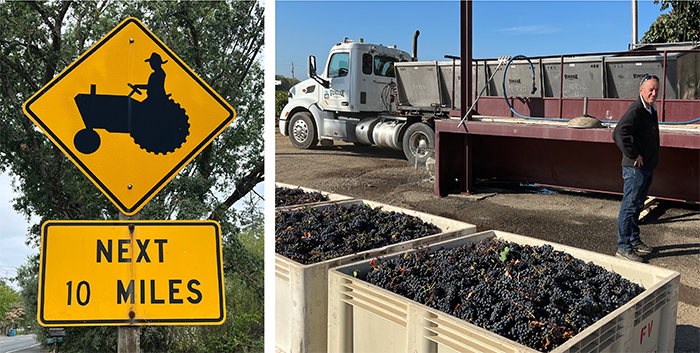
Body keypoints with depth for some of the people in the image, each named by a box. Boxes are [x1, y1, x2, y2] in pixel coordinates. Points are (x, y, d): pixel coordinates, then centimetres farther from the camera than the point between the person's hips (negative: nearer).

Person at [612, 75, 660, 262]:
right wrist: (633, 156, -23)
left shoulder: (651, 109, 13)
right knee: (629, 206, -4)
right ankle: (623, 247, 3)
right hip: (635, 168, -10)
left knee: (637, 206, 18)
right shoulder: (636, 110, -18)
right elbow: (619, 134, -31)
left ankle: (634, 241, 30)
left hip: (648, 167, 10)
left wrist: (652, 161, 17)